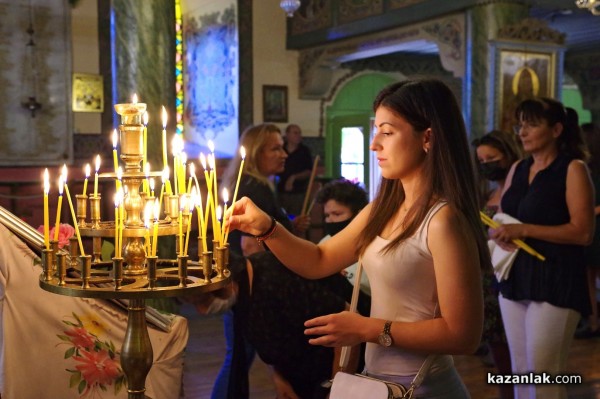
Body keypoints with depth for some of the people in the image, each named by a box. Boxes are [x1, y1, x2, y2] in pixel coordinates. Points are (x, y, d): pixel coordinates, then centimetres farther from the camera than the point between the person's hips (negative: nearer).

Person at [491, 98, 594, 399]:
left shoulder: (573, 169, -6)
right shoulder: (517, 169, 13)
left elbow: (583, 232, -14)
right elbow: (500, 220, 17)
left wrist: (524, 231, -19)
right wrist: (500, 235, -6)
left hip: (555, 281, -6)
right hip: (515, 278, 7)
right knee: (520, 373, 11)